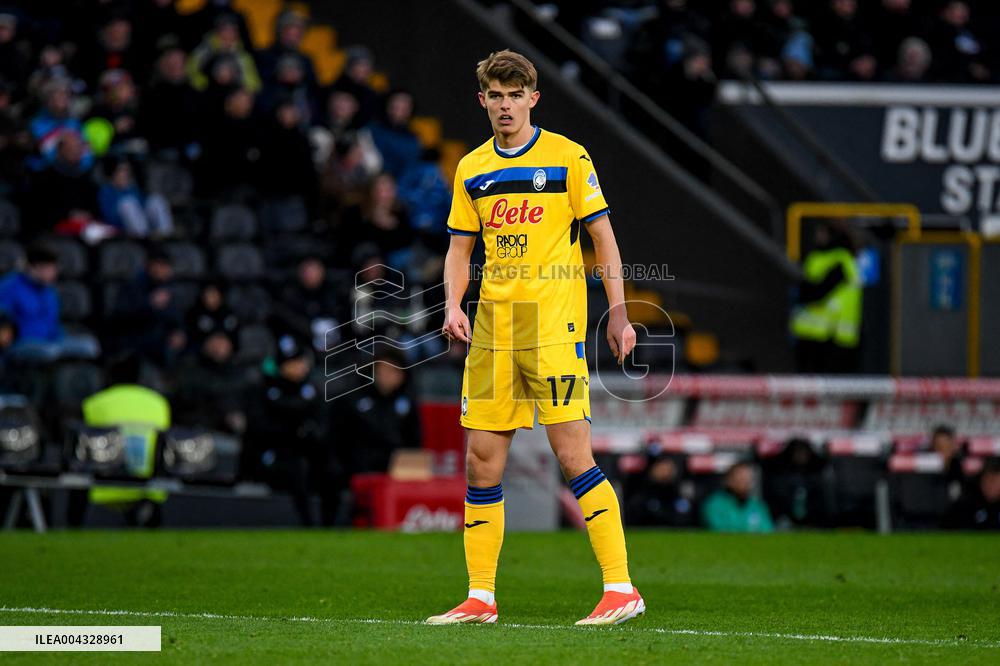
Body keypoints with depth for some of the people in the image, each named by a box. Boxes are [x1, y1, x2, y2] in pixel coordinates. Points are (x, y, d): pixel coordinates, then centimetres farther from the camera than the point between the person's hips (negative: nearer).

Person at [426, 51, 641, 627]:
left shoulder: (568, 157, -1)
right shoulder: (472, 170, 13)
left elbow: (602, 235, 0)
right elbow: (461, 247, 17)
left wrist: (618, 312, -6)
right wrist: (454, 304, -1)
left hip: (553, 321, -5)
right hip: (493, 328, 5)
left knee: (573, 454, -11)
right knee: (483, 459, 3)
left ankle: (622, 589, -8)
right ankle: (480, 598, 9)